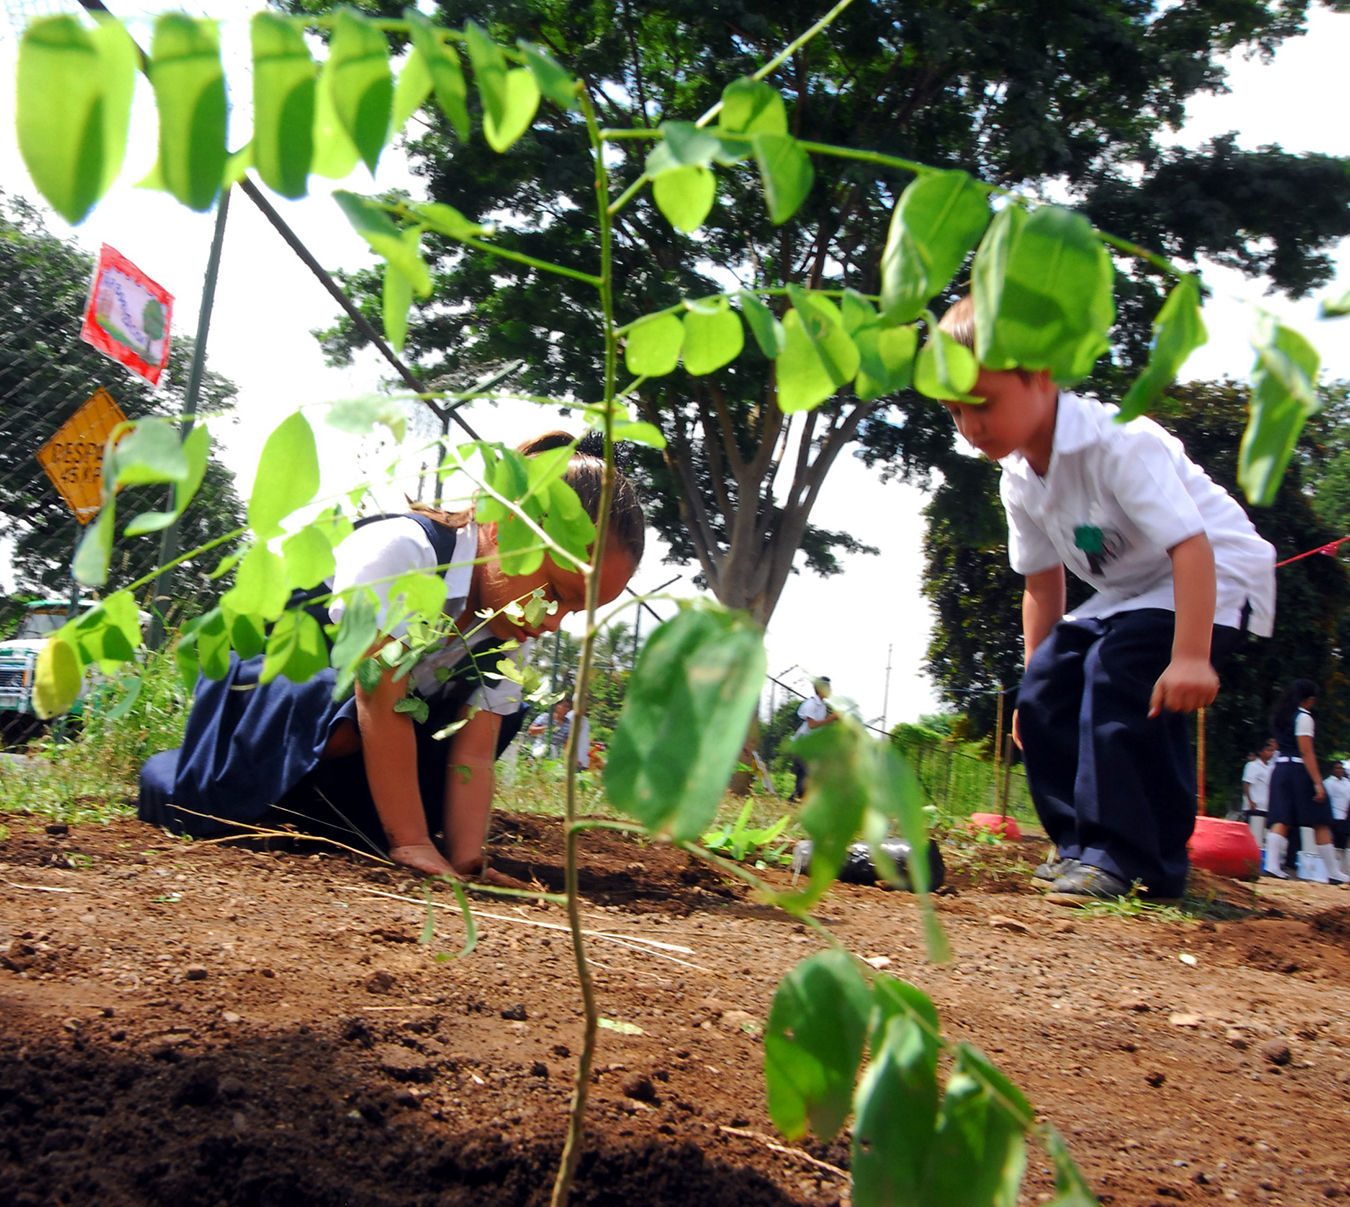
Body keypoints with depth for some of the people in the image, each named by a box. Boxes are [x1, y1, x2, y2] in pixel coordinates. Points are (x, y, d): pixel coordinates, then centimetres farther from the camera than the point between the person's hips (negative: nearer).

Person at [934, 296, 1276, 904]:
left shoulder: (1119, 442, -28)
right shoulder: (1019, 480, -3)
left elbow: (1190, 545, -34)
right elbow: (1042, 584, 8)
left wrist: (1190, 656, -42)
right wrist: (1036, 672, 9)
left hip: (1215, 578, -8)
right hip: (1125, 593, 8)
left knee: (1120, 670, -30)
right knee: (1044, 688, -5)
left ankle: (1129, 858, -23)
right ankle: (1081, 843, 5)